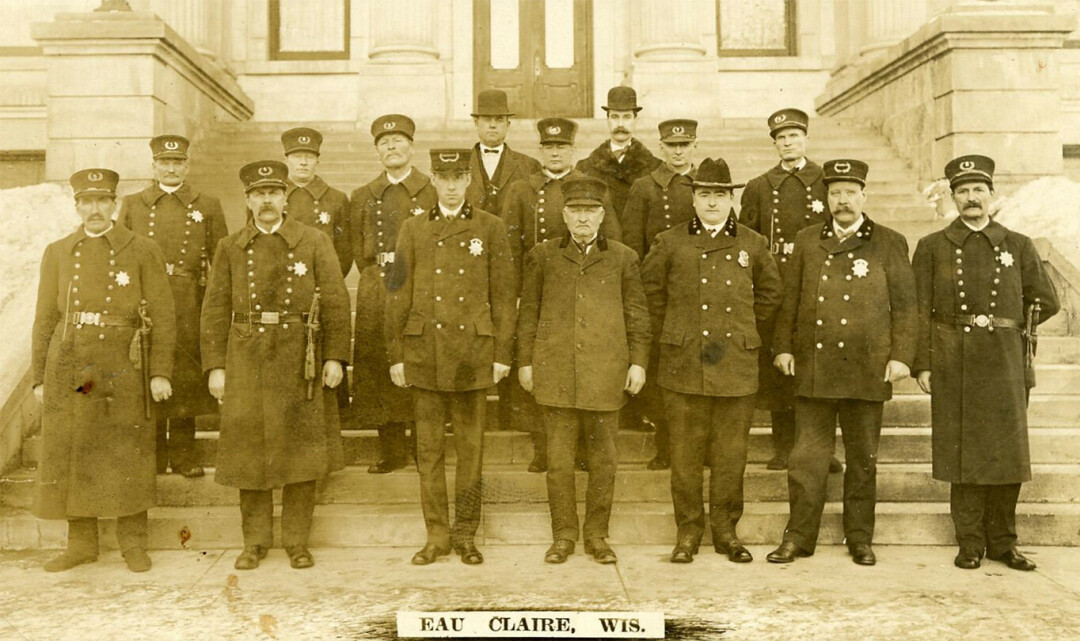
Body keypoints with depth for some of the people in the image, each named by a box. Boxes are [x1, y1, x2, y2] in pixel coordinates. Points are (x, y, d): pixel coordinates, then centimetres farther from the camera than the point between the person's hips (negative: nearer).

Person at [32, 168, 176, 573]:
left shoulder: (143, 252, 1)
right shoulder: (57, 253, 10)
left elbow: (162, 316, -2)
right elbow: (46, 319, 11)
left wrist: (160, 372, -8)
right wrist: (39, 378, 8)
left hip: (124, 371, -3)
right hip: (69, 370, 3)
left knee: (129, 459, 2)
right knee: (69, 458, 6)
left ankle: (134, 544, 15)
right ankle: (81, 544, 20)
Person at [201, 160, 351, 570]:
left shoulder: (315, 243, 4)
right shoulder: (230, 248, 9)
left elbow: (335, 302, -1)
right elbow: (215, 309, 7)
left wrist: (335, 356, -8)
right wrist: (215, 365, 0)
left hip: (299, 360, -1)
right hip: (246, 362, 2)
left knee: (300, 449, 3)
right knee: (249, 451, 5)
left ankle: (297, 541, 15)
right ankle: (255, 541, 18)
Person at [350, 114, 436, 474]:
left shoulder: (432, 192, 5)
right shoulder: (363, 197, 15)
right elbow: (359, 251, 15)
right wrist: (378, 279, 5)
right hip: (376, 292, 3)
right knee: (379, 367, 2)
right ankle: (392, 453, 12)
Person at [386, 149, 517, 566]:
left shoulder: (490, 227, 4)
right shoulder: (413, 229, 8)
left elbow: (504, 295, 2)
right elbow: (398, 296, 7)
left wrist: (502, 354, -2)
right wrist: (396, 355, 2)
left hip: (473, 351, -1)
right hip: (424, 352, 2)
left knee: (470, 446, 5)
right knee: (429, 448, 6)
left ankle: (466, 534, 18)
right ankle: (437, 535, 17)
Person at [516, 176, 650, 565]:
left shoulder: (623, 258, 8)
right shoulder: (542, 256, 8)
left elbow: (637, 314, 9)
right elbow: (528, 312, 9)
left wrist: (638, 362, 2)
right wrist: (525, 362, 5)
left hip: (605, 372, 0)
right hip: (556, 372, 0)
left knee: (603, 458, 6)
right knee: (559, 457, 3)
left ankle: (597, 535, 20)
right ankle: (563, 535, 17)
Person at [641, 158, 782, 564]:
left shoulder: (753, 245, 8)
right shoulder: (669, 243, 4)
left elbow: (770, 293, 21)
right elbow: (650, 291, 13)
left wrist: (743, 330, 15)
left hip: (737, 366, 1)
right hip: (683, 365, -1)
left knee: (731, 454, 6)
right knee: (685, 454, 4)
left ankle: (726, 530, 21)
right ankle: (688, 531, 17)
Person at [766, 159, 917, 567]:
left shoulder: (889, 244, 6)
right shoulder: (806, 242, 11)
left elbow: (904, 306, 4)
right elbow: (790, 300, 12)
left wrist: (900, 356, -4)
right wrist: (783, 347, 4)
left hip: (866, 370, -1)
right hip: (813, 368, 1)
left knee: (862, 459, 9)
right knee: (807, 457, 3)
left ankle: (860, 539, 21)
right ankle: (799, 537, 13)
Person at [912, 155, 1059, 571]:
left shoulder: (1018, 246, 8)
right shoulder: (932, 247, 5)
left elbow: (1045, 301, 15)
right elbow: (920, 310, 0)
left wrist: (1005, 329, 11)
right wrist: (922, 364, -6)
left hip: (1004, 364, 2)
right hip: (953, 366, -1)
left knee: (1007, 454, 4)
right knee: (963, 454, 2)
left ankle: (1002, 543, 17)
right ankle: (970, 544, 12)